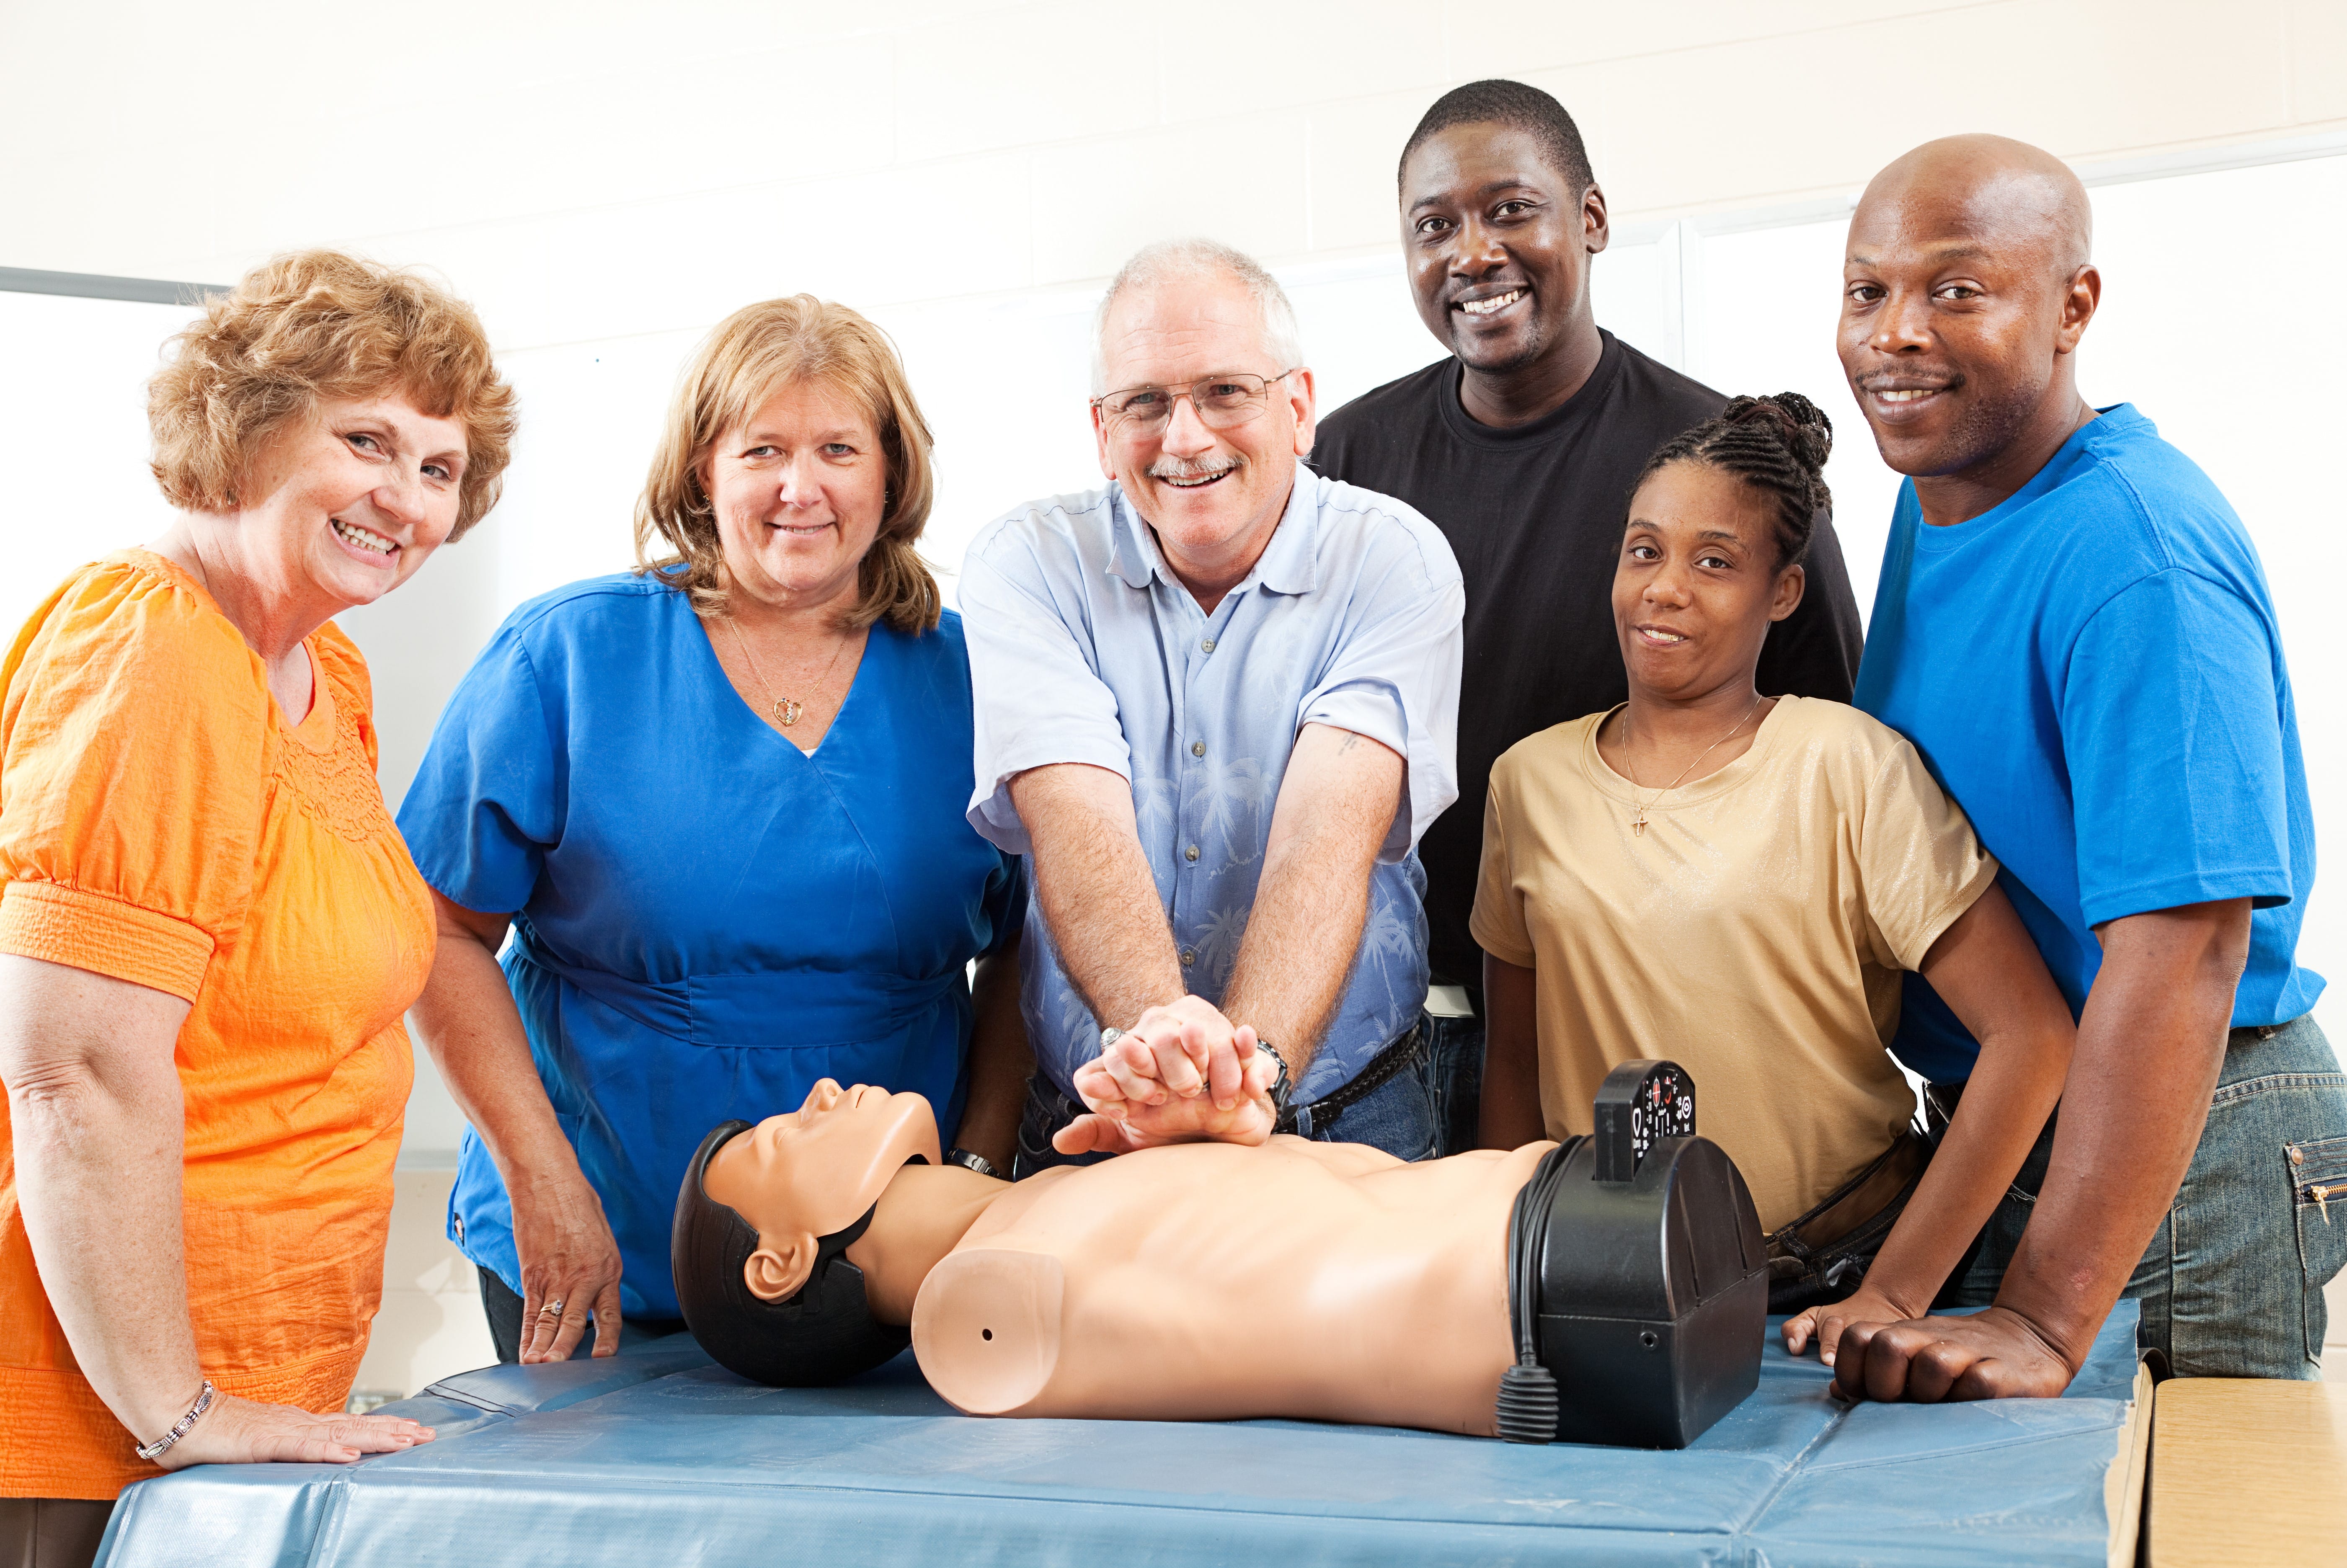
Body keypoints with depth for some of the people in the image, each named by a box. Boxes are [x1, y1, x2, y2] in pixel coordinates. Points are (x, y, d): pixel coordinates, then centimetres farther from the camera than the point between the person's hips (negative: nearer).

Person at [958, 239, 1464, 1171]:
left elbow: (1334, 823, -18)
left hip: (1347, 1121, 0)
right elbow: (1075, 816, -16)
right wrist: (1154, 1030, -36)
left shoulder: (1397, 561, -2)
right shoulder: (1025, 566, -1)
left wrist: (1251, 1060, -35)